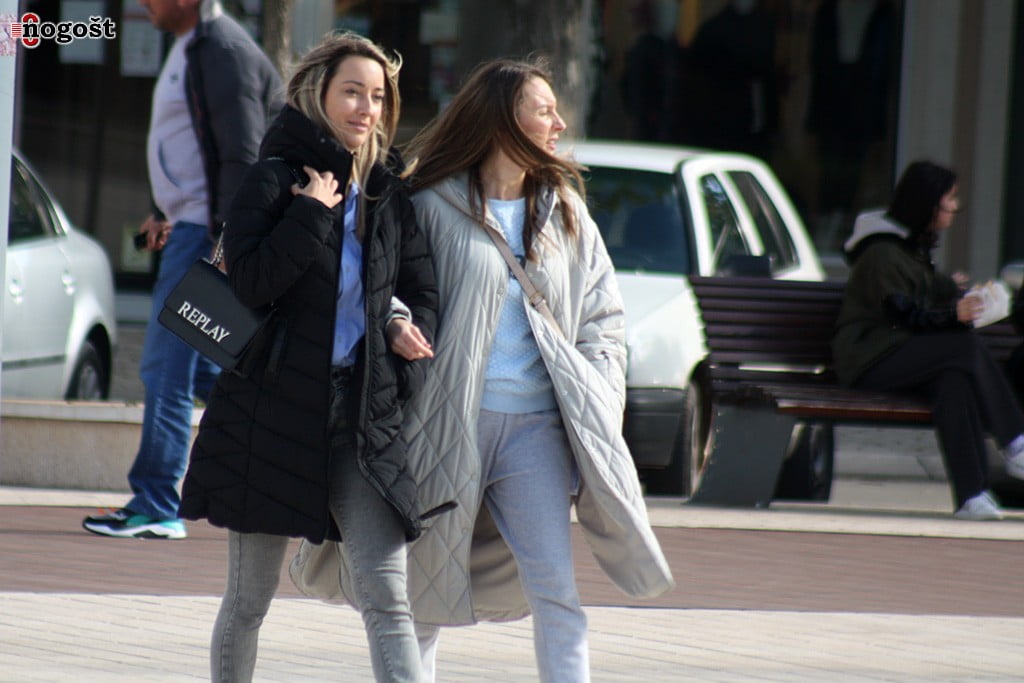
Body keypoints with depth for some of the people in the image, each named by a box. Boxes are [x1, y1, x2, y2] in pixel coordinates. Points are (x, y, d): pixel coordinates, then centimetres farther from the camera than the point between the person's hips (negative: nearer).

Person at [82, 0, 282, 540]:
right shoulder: (189, 48, 17)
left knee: (167, 369, -9)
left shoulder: (223, 50, -15)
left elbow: (241, 155, -20)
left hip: (206, 232, -11)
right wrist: (165, 212, 20)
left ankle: (154, 508, -7)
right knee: (196, 368, 14)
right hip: (191, 227, 11)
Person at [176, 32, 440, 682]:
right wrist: (314, 211, -18)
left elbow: (423, 295, 18)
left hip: (363, 415, 3)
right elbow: (250, 279, -18)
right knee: (249, 602, 7)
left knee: (389, 599, -8)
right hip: (275, 409, -3)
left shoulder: (389, 196, 11)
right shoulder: (276, 179, -3)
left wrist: (407, 331, -2)